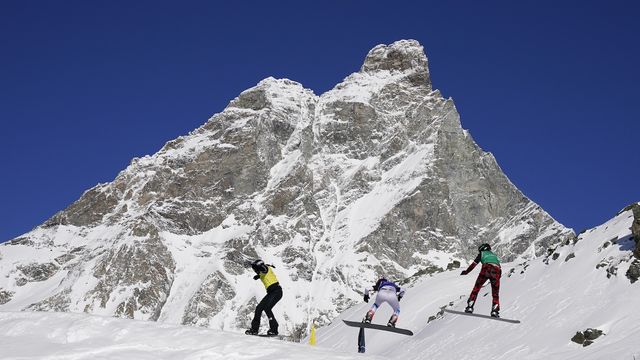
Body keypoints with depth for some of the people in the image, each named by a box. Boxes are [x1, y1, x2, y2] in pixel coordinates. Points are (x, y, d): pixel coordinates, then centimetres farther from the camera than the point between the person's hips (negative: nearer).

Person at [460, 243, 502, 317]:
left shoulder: (482, 253, 26)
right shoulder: (495, 255, 37)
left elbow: (474, 263, 19)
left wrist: (466, 271, 29)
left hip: (486, 268, -3)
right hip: (497, 270, 3)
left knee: (476, 288, 7)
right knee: (495, 294, 9)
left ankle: (470, 307, -4)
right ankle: (495, 311, -10)